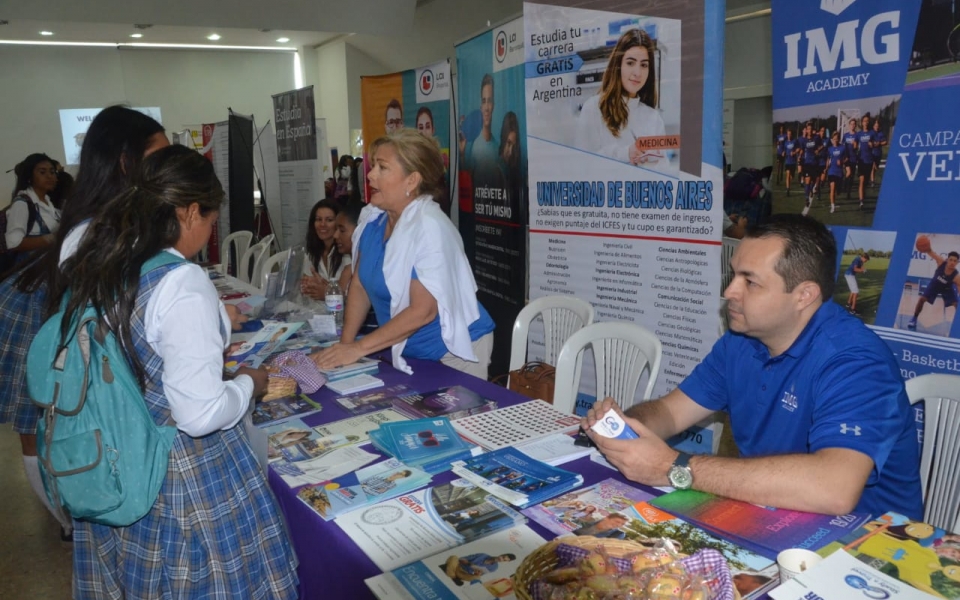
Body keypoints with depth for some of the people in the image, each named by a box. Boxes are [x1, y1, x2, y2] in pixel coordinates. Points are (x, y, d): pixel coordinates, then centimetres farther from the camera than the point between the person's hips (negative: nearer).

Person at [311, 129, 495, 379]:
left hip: (451, 351, -6)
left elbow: (422, 311, -25)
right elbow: (360, 285, 5)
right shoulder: (372, 219, -2)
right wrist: (345, 344, -4)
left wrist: (358, 348, -21)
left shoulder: (430, 228, -24)